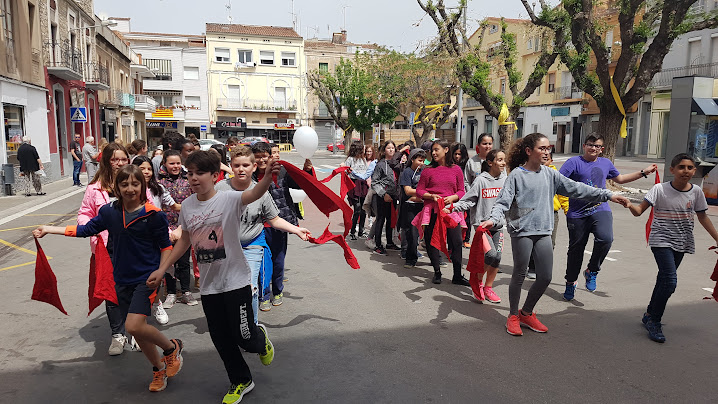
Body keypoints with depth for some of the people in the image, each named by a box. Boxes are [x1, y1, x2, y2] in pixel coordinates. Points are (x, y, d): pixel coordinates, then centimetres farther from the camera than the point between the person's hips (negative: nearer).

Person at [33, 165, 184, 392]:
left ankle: (172, 347, 7)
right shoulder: (109, 211, 1)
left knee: (134, 326, -20)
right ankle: (159, 369, 31)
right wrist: (49, 230, 13)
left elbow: (165, 246, -5)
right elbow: (86, 229, 13)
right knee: (136, 331, 10)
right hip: (122, 279, 5)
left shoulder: (153, 215, -12)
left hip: (146, 278, -5)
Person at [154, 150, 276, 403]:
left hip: (235, 281, -5)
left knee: (244, 338, 0)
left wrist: (267, 177, -59)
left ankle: (261, 338, 37)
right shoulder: (187, 206, 1)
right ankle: (241, 382, 34)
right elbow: (185, 240, 15)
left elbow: (253, 194, -38)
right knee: (221, 340, 13)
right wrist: (162, 268, 15)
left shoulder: (228, 199, -16)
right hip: (208, 285, 5)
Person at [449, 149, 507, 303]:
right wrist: (452, 208, -23)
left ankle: (488, 288, 21)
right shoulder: (481, 180, -9)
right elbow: (468, 200, -11)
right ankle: (476, 277, 11)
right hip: (482, 223, -5)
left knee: (497, 257, 2)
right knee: (491, 254, -17)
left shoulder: (505, 179, 5)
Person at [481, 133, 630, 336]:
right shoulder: (517, 175, -6)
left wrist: (608, 195, 8)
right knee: (519, 276, 4)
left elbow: (575, 188, 10)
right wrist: (494, 218, -30)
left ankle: (526, 313, 27)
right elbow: (504, 201, -11)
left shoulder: (550, 174, 9)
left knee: (545, 277, 6)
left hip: (543, 232, 5)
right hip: (522, 231, -5)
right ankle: (513, 316, 23)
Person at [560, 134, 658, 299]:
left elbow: (619, 179, 31)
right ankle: (570, 282, 26)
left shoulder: (606, 163, 14)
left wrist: (644, 172, 32)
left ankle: (592, 271, 0)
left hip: (600, 210, 3)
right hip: (577, 214, -3)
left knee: (605, 238, -25)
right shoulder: (574, 162, -3)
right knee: (576, 249, 5)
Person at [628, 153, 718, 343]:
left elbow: (703, 217, 13)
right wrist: (630, 205, -37)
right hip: (661, 241, -5)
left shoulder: (696, 192, 0)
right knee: (670, 281, -17)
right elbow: (640, 210, -15)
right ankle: (654, 321, -2)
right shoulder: (660, 189, -11)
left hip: (682, 244, 5)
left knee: (664, 280, 12)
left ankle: (649, 315, 30)